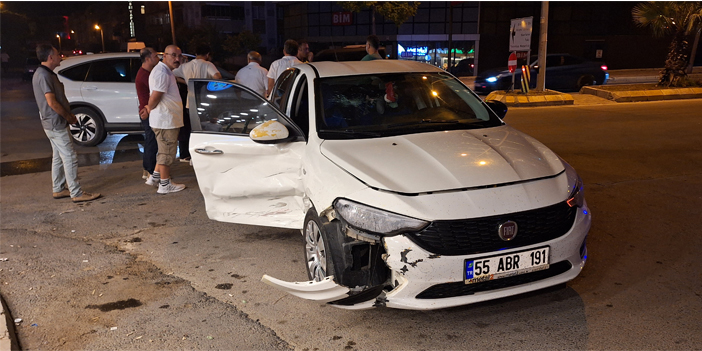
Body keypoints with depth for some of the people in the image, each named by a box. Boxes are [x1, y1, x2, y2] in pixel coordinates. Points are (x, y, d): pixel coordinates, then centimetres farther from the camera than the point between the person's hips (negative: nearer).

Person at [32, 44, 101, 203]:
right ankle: (76, 193, -6)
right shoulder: (44, 75, -18)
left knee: (58, 157, 16)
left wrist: (68, 115, 9)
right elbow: (52, 102, -23)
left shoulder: (46, 73, 14)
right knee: (70, 157, -9)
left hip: (52, 124, 11)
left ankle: (59, 189, 25)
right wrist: (69, 117, -12)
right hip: (57, 124, -11)